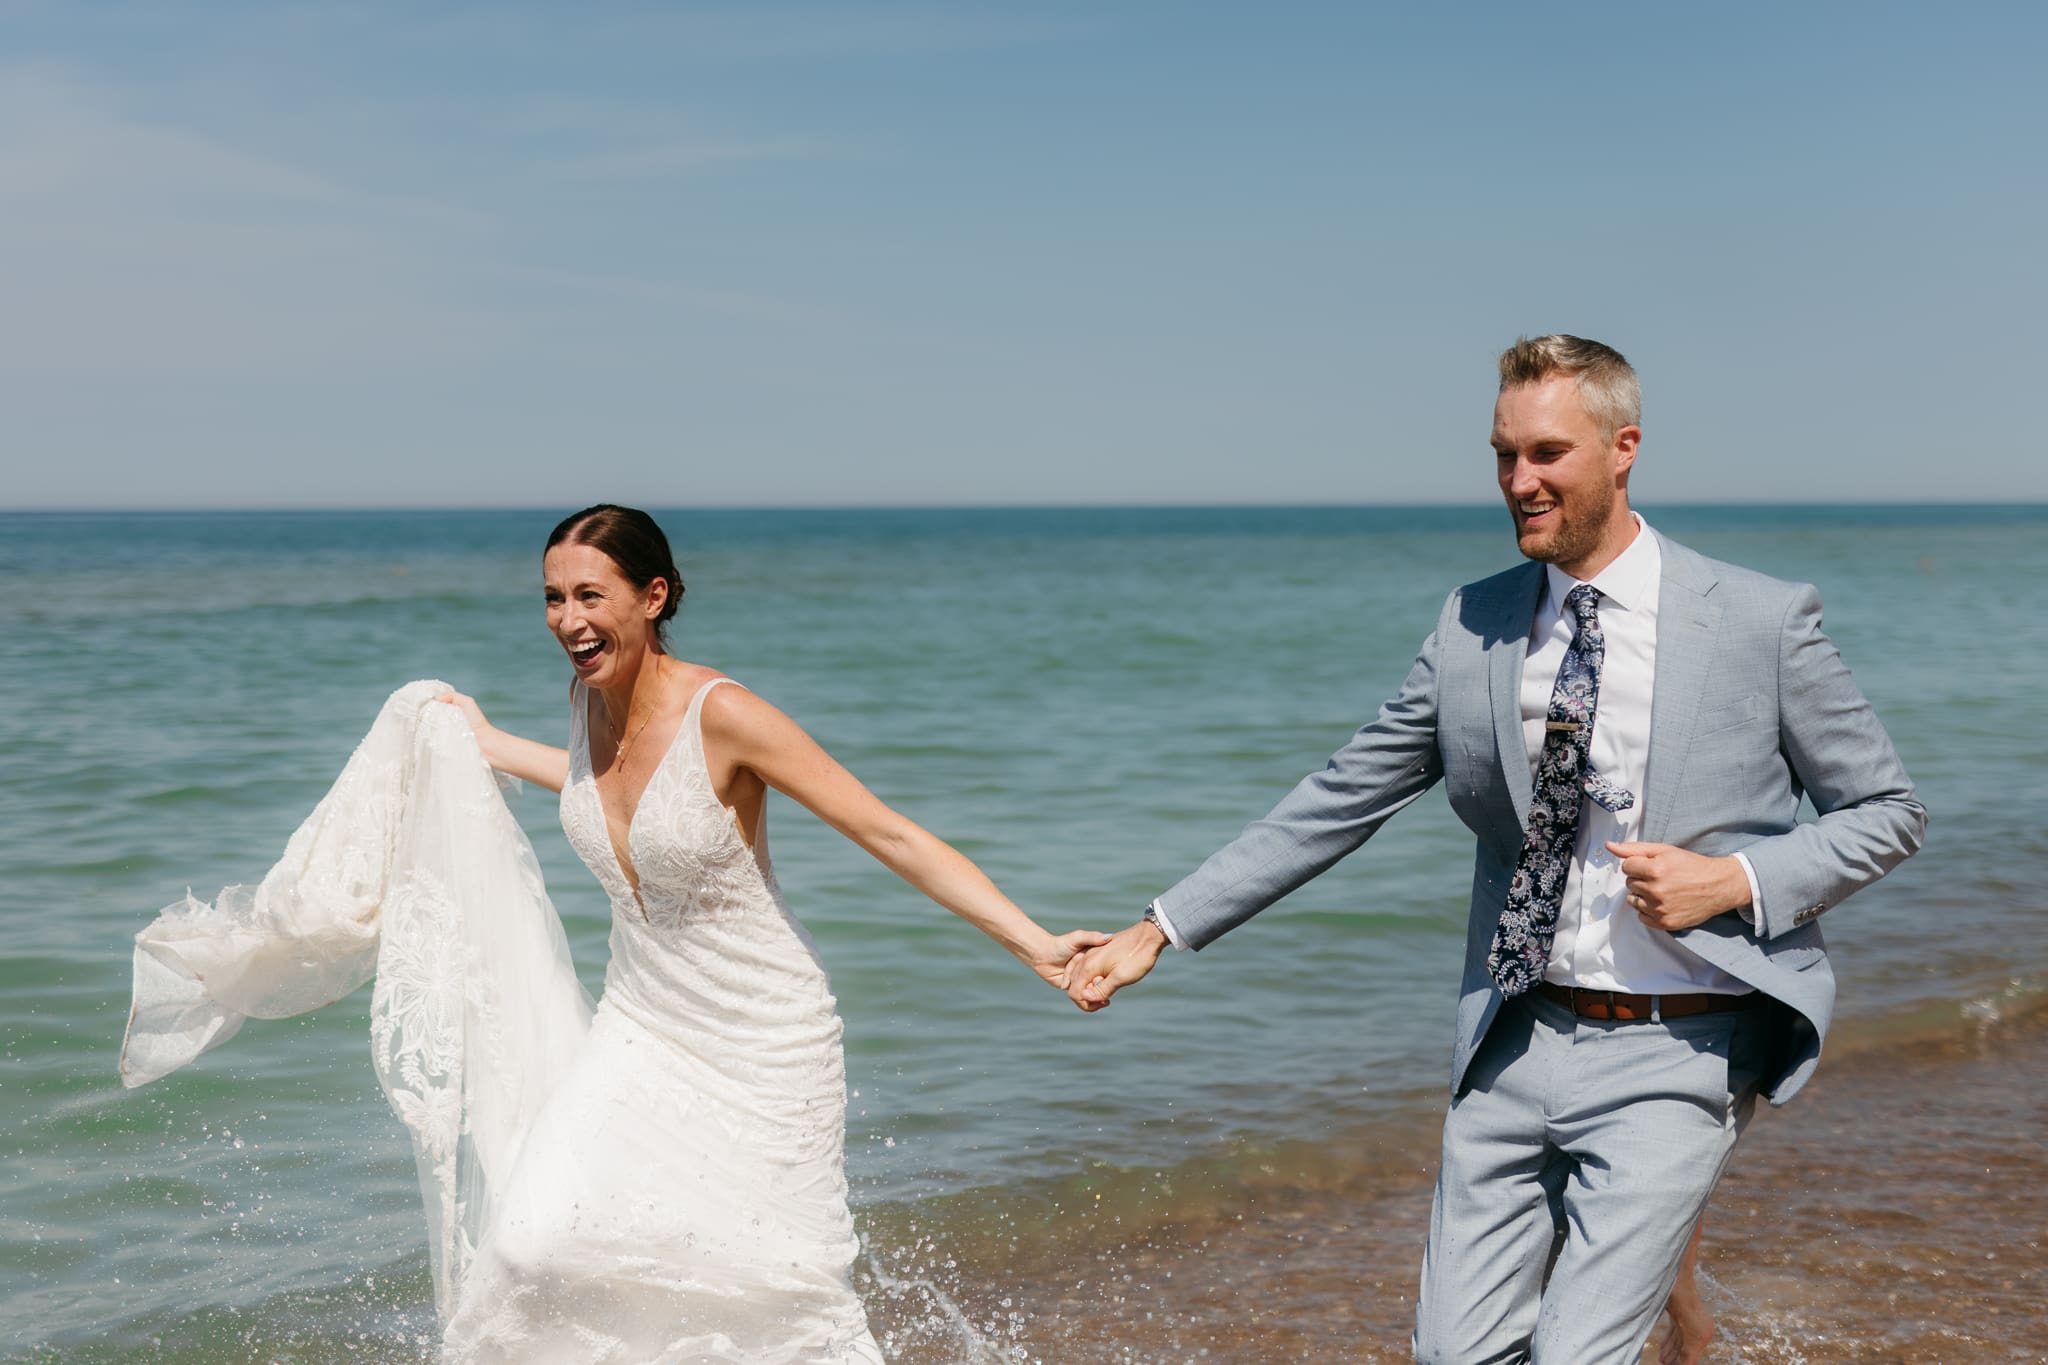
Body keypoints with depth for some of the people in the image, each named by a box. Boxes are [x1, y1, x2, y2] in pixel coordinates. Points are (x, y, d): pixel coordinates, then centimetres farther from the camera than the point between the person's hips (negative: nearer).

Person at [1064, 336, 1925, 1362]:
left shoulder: (1761, 622, -5)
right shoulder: (1472, 627, 4)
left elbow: (1887, 810, 4)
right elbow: (1335, 804, 8)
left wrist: (1739, 880, -13)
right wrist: (1162, 929, 4)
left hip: (1672, 1058, -4)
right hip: (1514, 1046, 4)